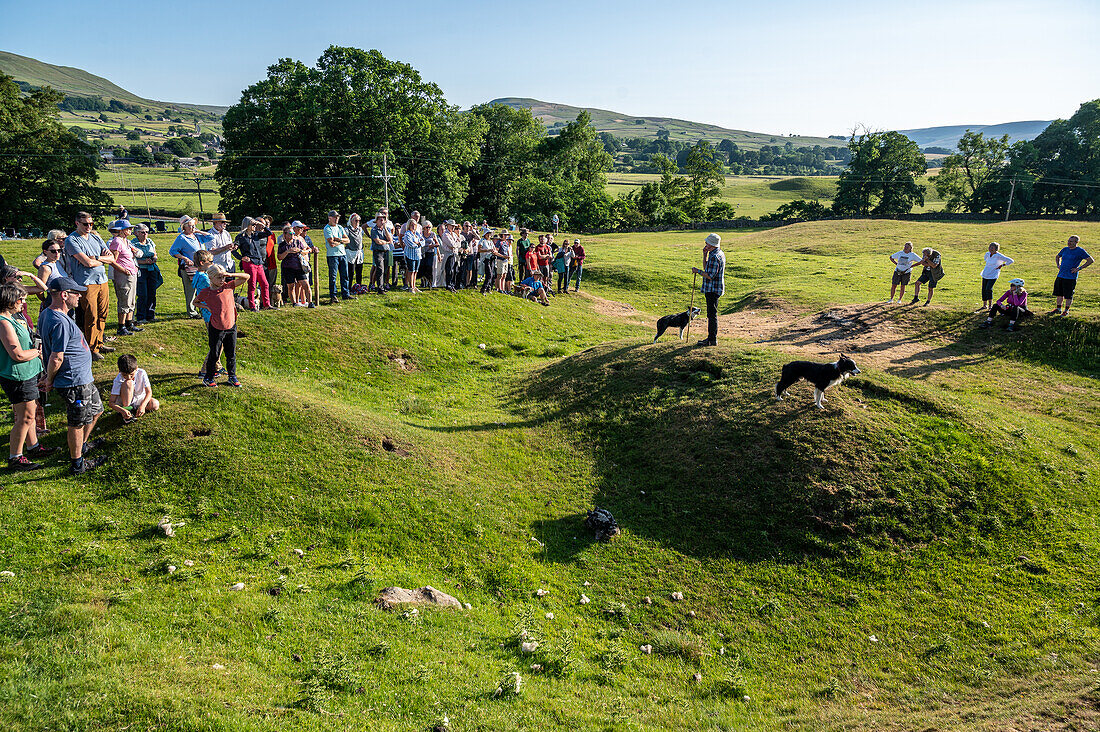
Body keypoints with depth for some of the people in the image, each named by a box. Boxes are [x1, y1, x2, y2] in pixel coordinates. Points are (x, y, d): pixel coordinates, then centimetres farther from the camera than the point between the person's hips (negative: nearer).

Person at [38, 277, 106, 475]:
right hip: (74, 382, -10)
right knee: (78, 423, 5)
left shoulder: (47, 314, 6)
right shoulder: (60, 323, -27)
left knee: (95, 409, 26)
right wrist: (49, 380, -10)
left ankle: (80, 446, 44)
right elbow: (56, 357, -25)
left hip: (82, 378, 10)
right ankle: (77, 464, 20)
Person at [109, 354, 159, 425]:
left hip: (139, 399, 3)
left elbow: (149, 392, -21)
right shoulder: (119, 380, -24)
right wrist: (122, 410, -45)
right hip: (125, 401, -3)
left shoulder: (141, 373, -20)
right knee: (128, 383, -31)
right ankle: (126, 408, -24)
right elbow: (111, 403, -26)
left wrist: (142, 405, -38)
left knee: (155, 405, -25)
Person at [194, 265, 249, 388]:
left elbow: (246, 277, -4)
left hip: (231, 326, 2)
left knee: (231, 354, 11)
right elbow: (195, 302, 13)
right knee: (214, 354, 7)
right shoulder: (205, 293, -5)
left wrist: (230, 275, -17)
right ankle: (208, 378, 23)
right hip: (216, 328, -2)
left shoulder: (228, 286, -1)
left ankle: (232, 377, 25)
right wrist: (206, 307, -4)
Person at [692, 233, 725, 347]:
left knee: (712, 314, -6)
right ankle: (711, 337, 22)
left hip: (713, 289, -11)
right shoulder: (719, 254, 14)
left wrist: (698, 271, -11)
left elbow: (710, 276, -22)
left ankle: (712, 340, -2)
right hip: (712, 289, 11)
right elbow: (706, 269, 19)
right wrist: (705, 255, 11)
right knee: (711, 314, 15)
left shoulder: (715, 257, -20)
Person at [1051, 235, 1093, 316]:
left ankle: (1066, 310, 13)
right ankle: (1058, 309, 24)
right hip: (1060, 275, 6)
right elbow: (1057, 257, 29)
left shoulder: (1080, 251, -8)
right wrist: (1058, 265, 13)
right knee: (1059, 294, 12)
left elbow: (1090, 260, -10)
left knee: (1068, 296, 1)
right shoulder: (1065, 249, 10)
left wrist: (1079, 268, -14)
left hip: (1071, 277, -6)